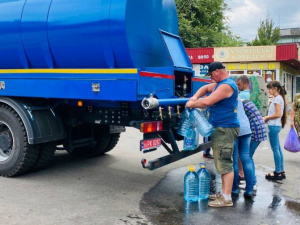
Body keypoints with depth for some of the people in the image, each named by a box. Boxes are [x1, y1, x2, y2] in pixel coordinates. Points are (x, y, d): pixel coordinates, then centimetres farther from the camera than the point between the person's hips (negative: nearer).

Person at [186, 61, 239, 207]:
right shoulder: (220, 84, 17)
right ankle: (223, 192, 24)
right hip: (220, 128, 11)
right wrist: (195, 97, 8)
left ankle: (226, 198, -7)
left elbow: (207, 102, -22)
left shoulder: (226, 85, -17)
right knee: (222, 162, 15)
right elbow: (206, 88, 28)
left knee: (225, 163, -10)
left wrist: (191, 104, -7)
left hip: (225, 129, -11)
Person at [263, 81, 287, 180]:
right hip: (276, 125, 10)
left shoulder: (277, 98, -13)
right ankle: (281, 171, 19)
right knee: (278, 149, 12)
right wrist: (267, 118, 8)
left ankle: (278, 172, 1)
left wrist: (266, 117, -10)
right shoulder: (278, 98, 16)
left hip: (274, 126, -10)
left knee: (275, 149, -5)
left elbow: (278, 114, -20)